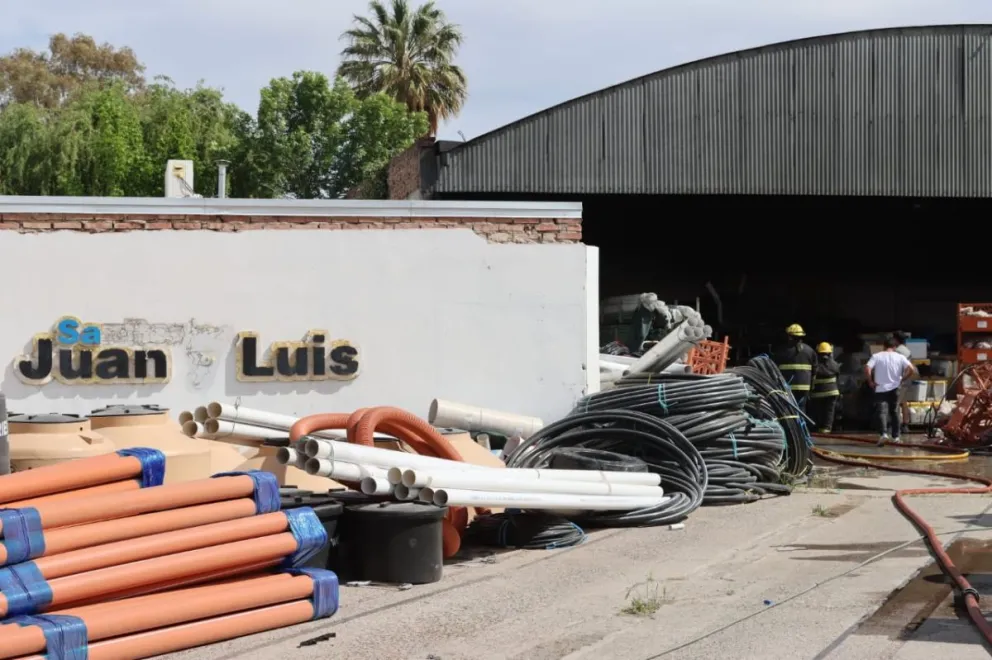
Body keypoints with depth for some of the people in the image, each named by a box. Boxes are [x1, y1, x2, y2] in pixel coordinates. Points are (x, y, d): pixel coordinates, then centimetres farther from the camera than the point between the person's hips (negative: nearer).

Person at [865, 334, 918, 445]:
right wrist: (902, 379, 3)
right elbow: (912, 370, -9)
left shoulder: (877, 356, -3)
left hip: (880, 389, -1)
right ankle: (896, 436, 15)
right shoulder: (900, 357, 0)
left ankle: (883, 434, -25)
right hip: (895, 389, 1)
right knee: (895, 412, 13)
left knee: (882, 412, -6)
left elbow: (867, 368, -15)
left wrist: (871, 381, -3)